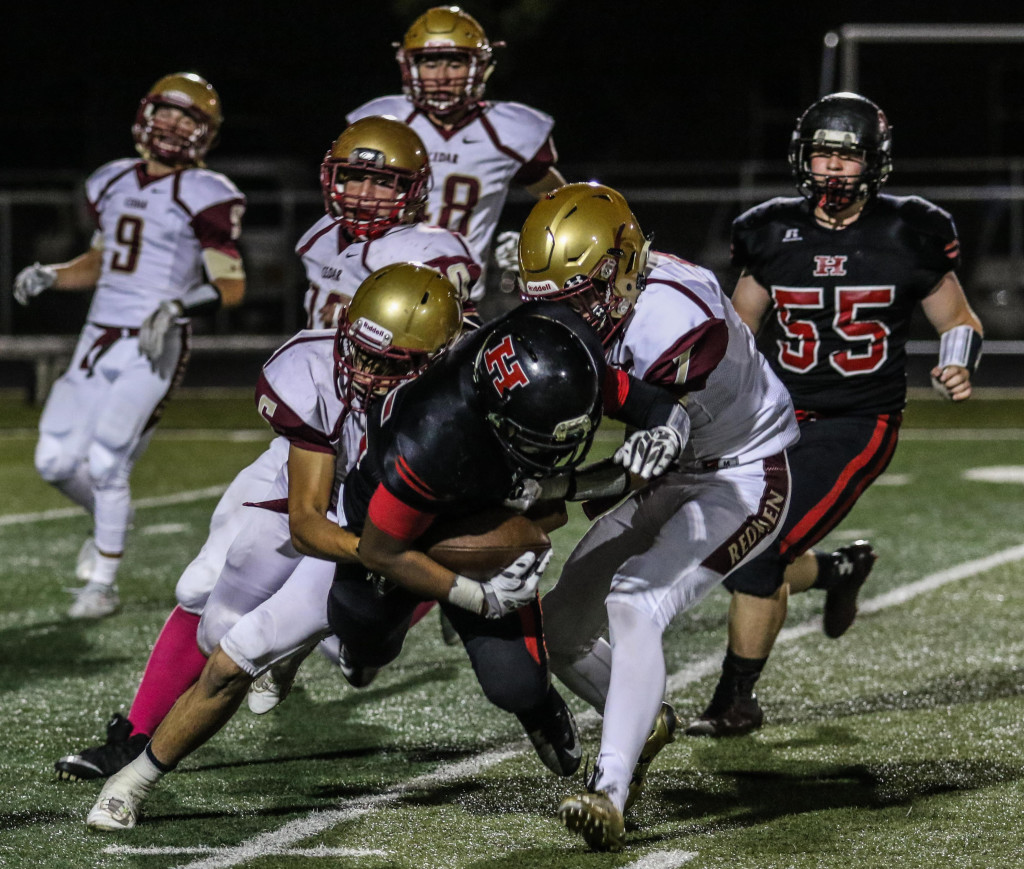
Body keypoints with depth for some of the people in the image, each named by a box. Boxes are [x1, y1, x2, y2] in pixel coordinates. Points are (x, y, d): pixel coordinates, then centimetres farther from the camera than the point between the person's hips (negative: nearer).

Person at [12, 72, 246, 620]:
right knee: (56, 461, 3)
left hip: (153, 348, -6)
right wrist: (47, 277, 9)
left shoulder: (204, 197, -7)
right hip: (98, 341, 6)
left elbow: (231, 285, -8)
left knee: (106, 464, -11)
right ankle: (108, 525, 34)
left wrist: (182, 305, -24)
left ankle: (103, 585, 6)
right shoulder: (112, 184, 13)